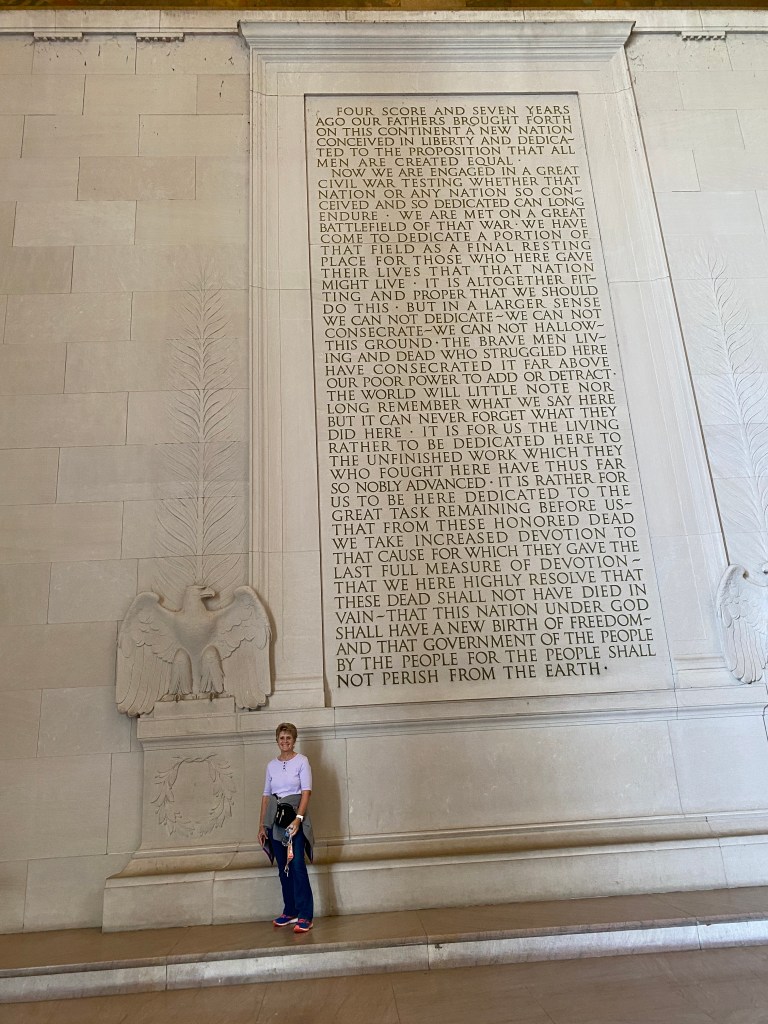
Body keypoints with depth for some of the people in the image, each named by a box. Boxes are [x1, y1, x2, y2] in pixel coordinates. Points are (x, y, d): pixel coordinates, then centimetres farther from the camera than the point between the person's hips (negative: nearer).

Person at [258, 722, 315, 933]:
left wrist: (298, 818, -23)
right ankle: (290, 911, 24)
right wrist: (262, 825, 8)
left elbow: (306, 791, -11)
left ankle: (305, 916, -5)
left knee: (297, 865, -10)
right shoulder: (271, 765, 10)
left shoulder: (301, 761, -4)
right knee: (283, 867, 12)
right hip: (275, 819, 5)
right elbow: (266, 795, 12)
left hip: (295, 815, -5)